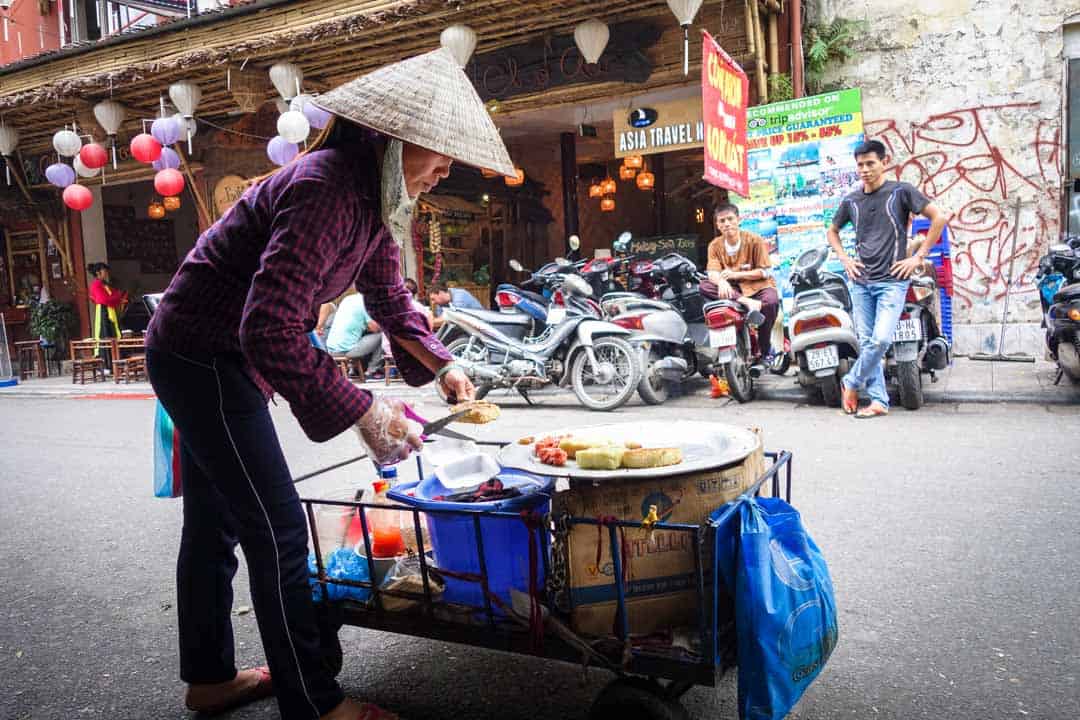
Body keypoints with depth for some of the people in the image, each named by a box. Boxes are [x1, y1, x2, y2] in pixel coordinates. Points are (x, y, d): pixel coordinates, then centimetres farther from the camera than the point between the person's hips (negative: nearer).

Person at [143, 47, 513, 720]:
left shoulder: (376, 194, 2)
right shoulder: (327, 189, -28)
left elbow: (390, 297, 12)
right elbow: (272, 330, -34)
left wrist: (440, 365, -2)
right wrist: (363, 413, -31)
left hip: (214, 360, 10)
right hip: (204, 359, -10)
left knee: (216, 522, 18)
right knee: (278, 529, -5)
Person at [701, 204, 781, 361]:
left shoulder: (755, 241, -5)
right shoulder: (715, 245, 2)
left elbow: (765, 272, -8)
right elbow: (713, 273, -12)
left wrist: (736, 274, -19)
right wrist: (722, 282, -37)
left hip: (757, 285, -2)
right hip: (732, 289, 2)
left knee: (771, 301, -36)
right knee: (705, 286, -25)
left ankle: (765, 350, -16)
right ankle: (747, 302, -37)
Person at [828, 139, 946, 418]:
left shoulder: (900, 192, -1)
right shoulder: (851, 201, 11)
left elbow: (939, 217, -3)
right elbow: (832, 232, 27)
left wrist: (918, 256, -6)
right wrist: (844, 258, 11)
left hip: (892, 280, -4)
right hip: (861, 281, 4)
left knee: (881, 340, -16)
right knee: (866, 342, 3)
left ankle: (851, 383, 6)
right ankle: (878, 401, 9)